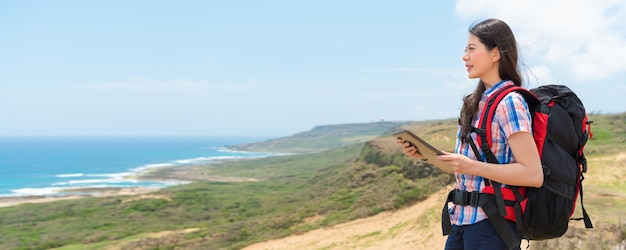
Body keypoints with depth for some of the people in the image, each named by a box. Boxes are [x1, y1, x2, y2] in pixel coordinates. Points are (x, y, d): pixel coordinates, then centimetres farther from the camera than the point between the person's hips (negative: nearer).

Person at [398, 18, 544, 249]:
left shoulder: (509, 102, -15)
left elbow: (533, 174, -20)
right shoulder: (478, 102, 9)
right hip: (463, 219, 7)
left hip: (492, 224, -7)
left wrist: (472, 166, -24)